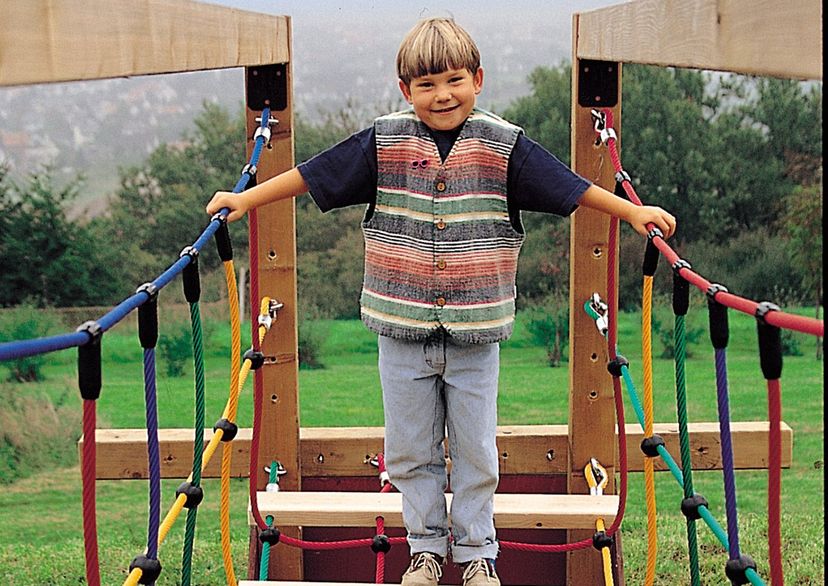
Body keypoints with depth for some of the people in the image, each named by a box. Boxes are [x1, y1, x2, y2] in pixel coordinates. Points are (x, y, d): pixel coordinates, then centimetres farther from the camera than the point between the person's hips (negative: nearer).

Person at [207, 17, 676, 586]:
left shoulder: (503, 145, -3)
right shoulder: (385, 142, -1)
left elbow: (570, 187, -1)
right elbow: (311, 175, 4)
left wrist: (635, 212, -4)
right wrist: (246, 199, 5)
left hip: (475, 333, -1)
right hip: (402, 330, 1)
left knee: (475, 451, 8)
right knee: (411, 450, 11)